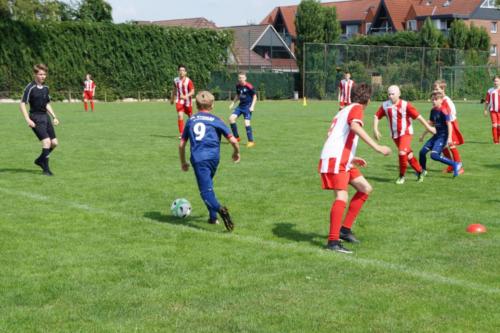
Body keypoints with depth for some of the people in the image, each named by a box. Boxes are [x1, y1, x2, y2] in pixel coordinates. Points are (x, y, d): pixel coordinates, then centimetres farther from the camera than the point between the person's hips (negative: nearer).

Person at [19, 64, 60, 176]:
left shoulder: (45, 88, 10)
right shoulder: (30, 88, -11)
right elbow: (22, 104, -12)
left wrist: (54, 117, 14)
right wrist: (28, 120, -19)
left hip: (45, 116, 7)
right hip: (36, 118, -7)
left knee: (54, 142, 5)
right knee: (46, 141, -18)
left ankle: (40, 160, 27)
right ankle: (46, 169, -8)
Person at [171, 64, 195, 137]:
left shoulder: (188, 81, -14)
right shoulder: (176, 80, 1)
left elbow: (192, 92, -16)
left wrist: (185, 96, -32)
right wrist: (172, 99, 26)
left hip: (187, 101, -2)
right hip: (179, 101, 2)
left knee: (190, 116, 16)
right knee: (180, 116, -16)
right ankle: (181, 134, -14)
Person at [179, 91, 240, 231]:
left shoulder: (191, 120, 17)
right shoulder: (216, 120, 11)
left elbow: (181, 144, 19)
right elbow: (233, 140, 5)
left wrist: (183, 162, 33)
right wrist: (236, 152, 26)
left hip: (198, 159, -1)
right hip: (213, 157, 1)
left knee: (206, 191, -7)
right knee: (208, 186, 24)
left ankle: (220, 209, -35)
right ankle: (213, 217, 24)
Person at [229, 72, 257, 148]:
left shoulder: (249, 86, -15)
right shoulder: (238, 86, 4)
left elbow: (255, 96, -9)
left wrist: (252, 106, -16)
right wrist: (232, 103, 15)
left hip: (248, 106, -7)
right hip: (241, 105, 7)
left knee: (247, 122, -16)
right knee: (231, 118, -6)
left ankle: (251, 141, -5)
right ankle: (236, 137, 7)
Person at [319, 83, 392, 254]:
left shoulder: (345, 110, 26)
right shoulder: (356, 108, -2)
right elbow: (355, 126, -25)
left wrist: (351, 158, 36)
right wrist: (377, 147, -30)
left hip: (342, 160, 10)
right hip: (336, 159, -10)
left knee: (365, 189, 13)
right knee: (342, 197, -18)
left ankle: (345, 228, 13)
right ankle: (333, 241, -24)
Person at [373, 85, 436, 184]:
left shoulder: (405, 105, -16)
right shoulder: (385, 106, -7)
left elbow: (418, 116, -13)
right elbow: (376, 116, 3)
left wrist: (428, 127, -9)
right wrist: (375, 130, -7)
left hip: (406, 133, -4)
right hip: (395, 135, 4)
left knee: (402, 152, -20)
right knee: (408, 154, 13)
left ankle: (402, 176, -3)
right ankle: (419, 171, 31)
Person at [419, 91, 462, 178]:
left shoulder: (443, 111, -16)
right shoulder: (433, 110, 8)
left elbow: (449, 124, -18)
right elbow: (431, 124, 20)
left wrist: (449, 138, -24)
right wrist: (423, 135, 23)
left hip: (443, 136, -8)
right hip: (436, 135, 8)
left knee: (434, 155, -20)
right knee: (423, 151, 6)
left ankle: (455, 165, -12)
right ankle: (423, 170, 27)